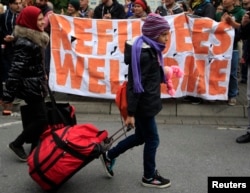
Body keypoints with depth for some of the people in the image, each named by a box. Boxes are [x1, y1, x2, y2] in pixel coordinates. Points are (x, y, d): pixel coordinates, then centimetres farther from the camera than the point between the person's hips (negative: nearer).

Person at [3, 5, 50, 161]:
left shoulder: (36, 37, 9)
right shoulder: (24, 42, -22)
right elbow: (16, 69, -24)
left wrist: (43, 76, 25)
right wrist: (8, 94, -24)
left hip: (36, 85, 9)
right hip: (30, 86, -9)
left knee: (37, 118, 14)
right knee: (42, 119, -4)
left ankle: (34, 150, 26)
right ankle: (17, 144, 10)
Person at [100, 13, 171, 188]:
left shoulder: (151, 49, 8)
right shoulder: (143, 53, -22)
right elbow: (134, 84, -22)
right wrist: (131, 113, -21)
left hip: (148, 102, 10)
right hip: (143, 105, -9)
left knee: (140, 137, 20)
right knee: (152, 140, 6)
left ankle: (109, 156, 35)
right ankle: (149, 177, 25)